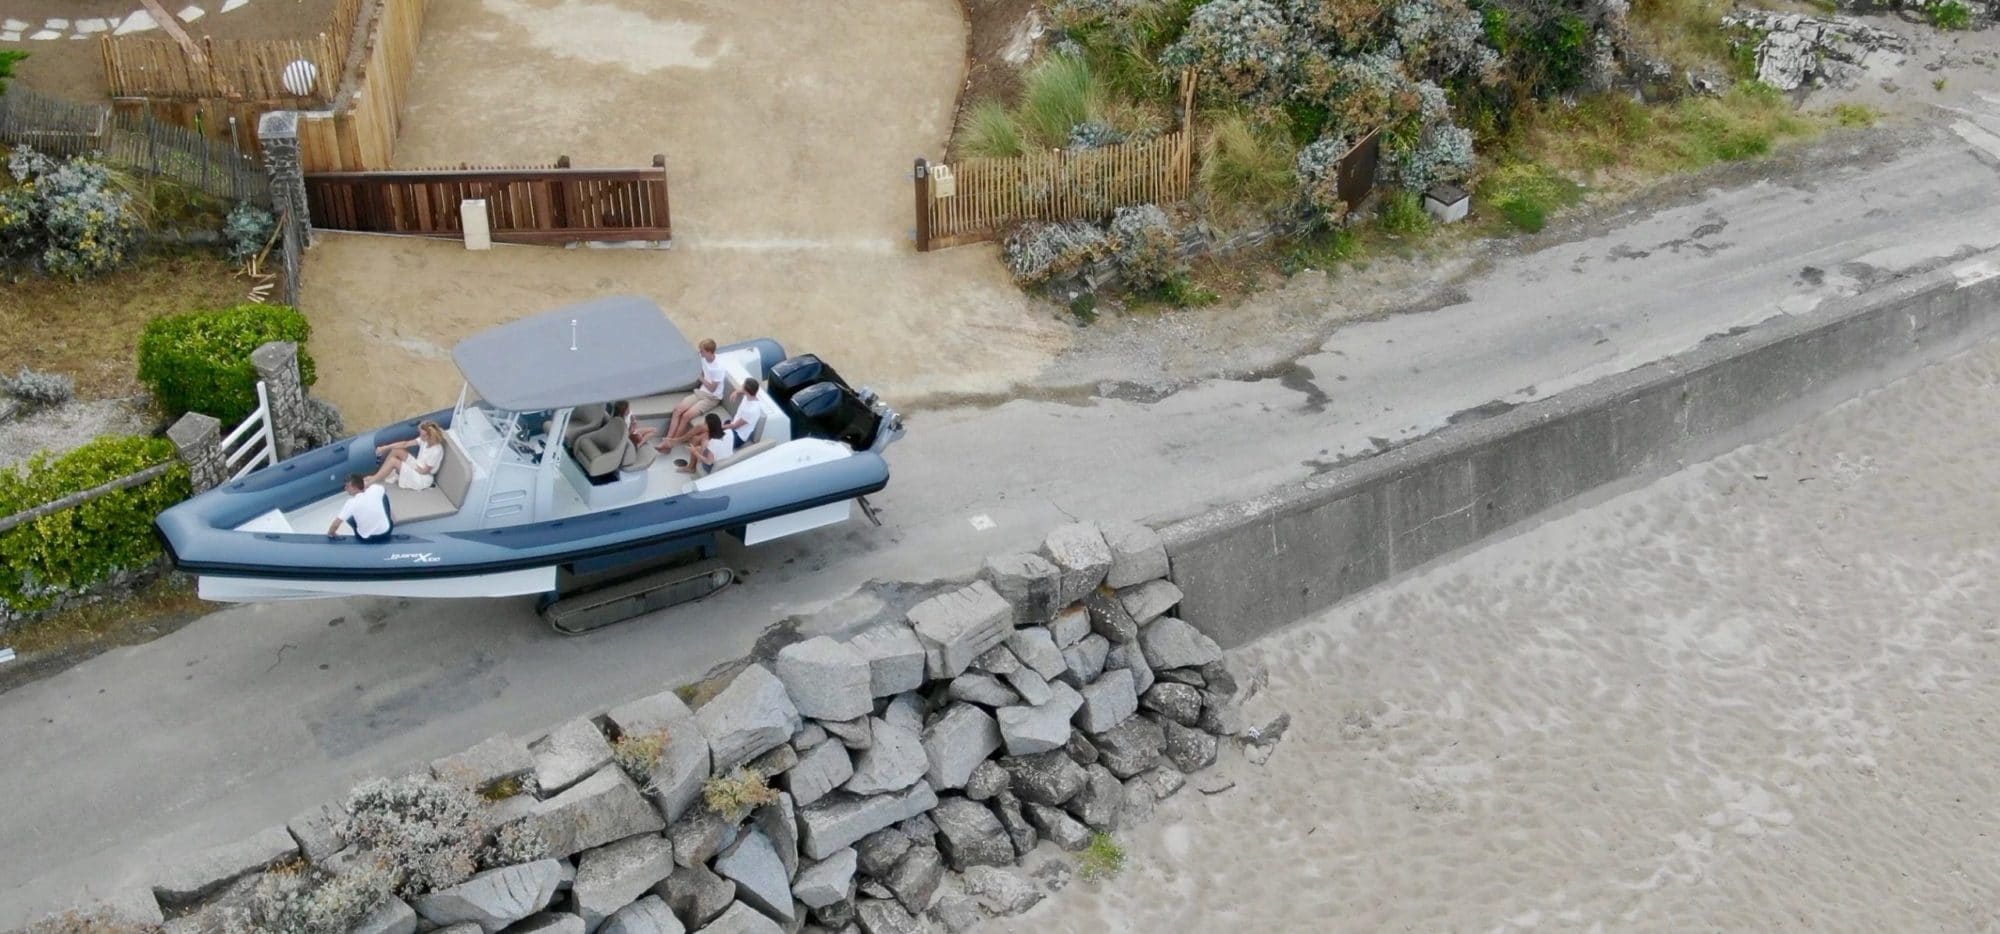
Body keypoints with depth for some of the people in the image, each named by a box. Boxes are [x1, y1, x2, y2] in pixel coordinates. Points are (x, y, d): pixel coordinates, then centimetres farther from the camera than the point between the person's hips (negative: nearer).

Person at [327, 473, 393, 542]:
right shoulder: (375, 490, -15)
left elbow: (336, 524, -22)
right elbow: (384, 488, 12)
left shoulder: (351, 503, -24)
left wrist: (330, 534, -2)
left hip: (367, 539, -2)